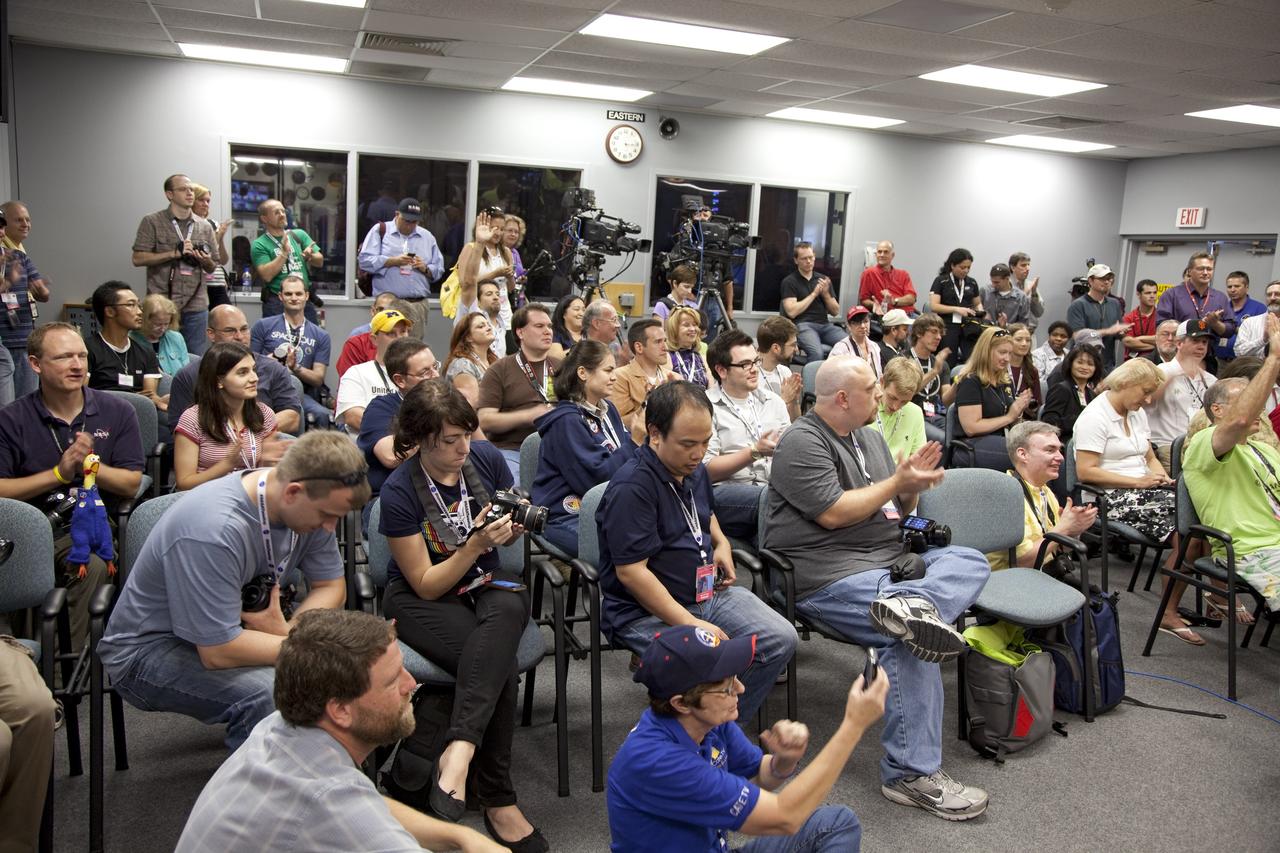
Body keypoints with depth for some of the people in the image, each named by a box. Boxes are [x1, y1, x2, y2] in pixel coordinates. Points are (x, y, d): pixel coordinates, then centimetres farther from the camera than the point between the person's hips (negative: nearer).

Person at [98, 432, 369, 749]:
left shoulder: (310, 506, -11)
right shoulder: (214, 531, -34)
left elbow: (331, 586, 0)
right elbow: (218, 652, -34)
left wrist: (287, 632, -20)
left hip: (238, 627, 7)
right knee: (267, 693, -35)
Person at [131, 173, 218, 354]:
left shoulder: (205, 227, 11)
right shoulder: (152, 222, 1)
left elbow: (212, 268, 16)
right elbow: (138, 259, -5)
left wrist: (206, 261, -8)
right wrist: (174, 253, -15)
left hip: (196, 305, 3)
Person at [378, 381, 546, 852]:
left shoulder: (485, 457, -6)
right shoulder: (399, 492, -18)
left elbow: (512, 526, 12)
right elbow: (427, 586, -14)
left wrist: (515, 526, -12)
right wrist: (475, 544, -27)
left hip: (487, 582, 4)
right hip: (421, 599, -3)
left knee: (508, 609, -36)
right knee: (501, 664, -32)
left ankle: (458, 751, -44)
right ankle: (496, 800, -23)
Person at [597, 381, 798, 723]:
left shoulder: (694, 469, 8)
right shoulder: (631, 486, -21)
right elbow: (631, 571, -23)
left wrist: (721, 543, 10)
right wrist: (691, 625, -24)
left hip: (709, 592, 9)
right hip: (646, 611, -8)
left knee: (781, 638, -7)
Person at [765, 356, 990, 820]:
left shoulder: (869, 436, 18)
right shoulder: (802, 443, -9)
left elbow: (895, 510, 22)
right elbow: (834, 513, -18)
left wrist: (913, 485, -1)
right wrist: (898, 482, -9)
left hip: (892, 556, 9)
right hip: (830, 572, -9)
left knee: (971, 561, -4)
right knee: (907, 640, -27)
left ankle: (907, 602, -33)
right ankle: (911, 773, -21)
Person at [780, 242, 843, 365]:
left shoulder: (823, 280, 19)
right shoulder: (789, 281, 6)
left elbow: (835, 312, 18)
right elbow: (792, 312, -7)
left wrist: (826, 294, 0)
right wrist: (814, 294, -4)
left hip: (824, 325, 5)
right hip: (802, 325, -5)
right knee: (817, 353, -36)